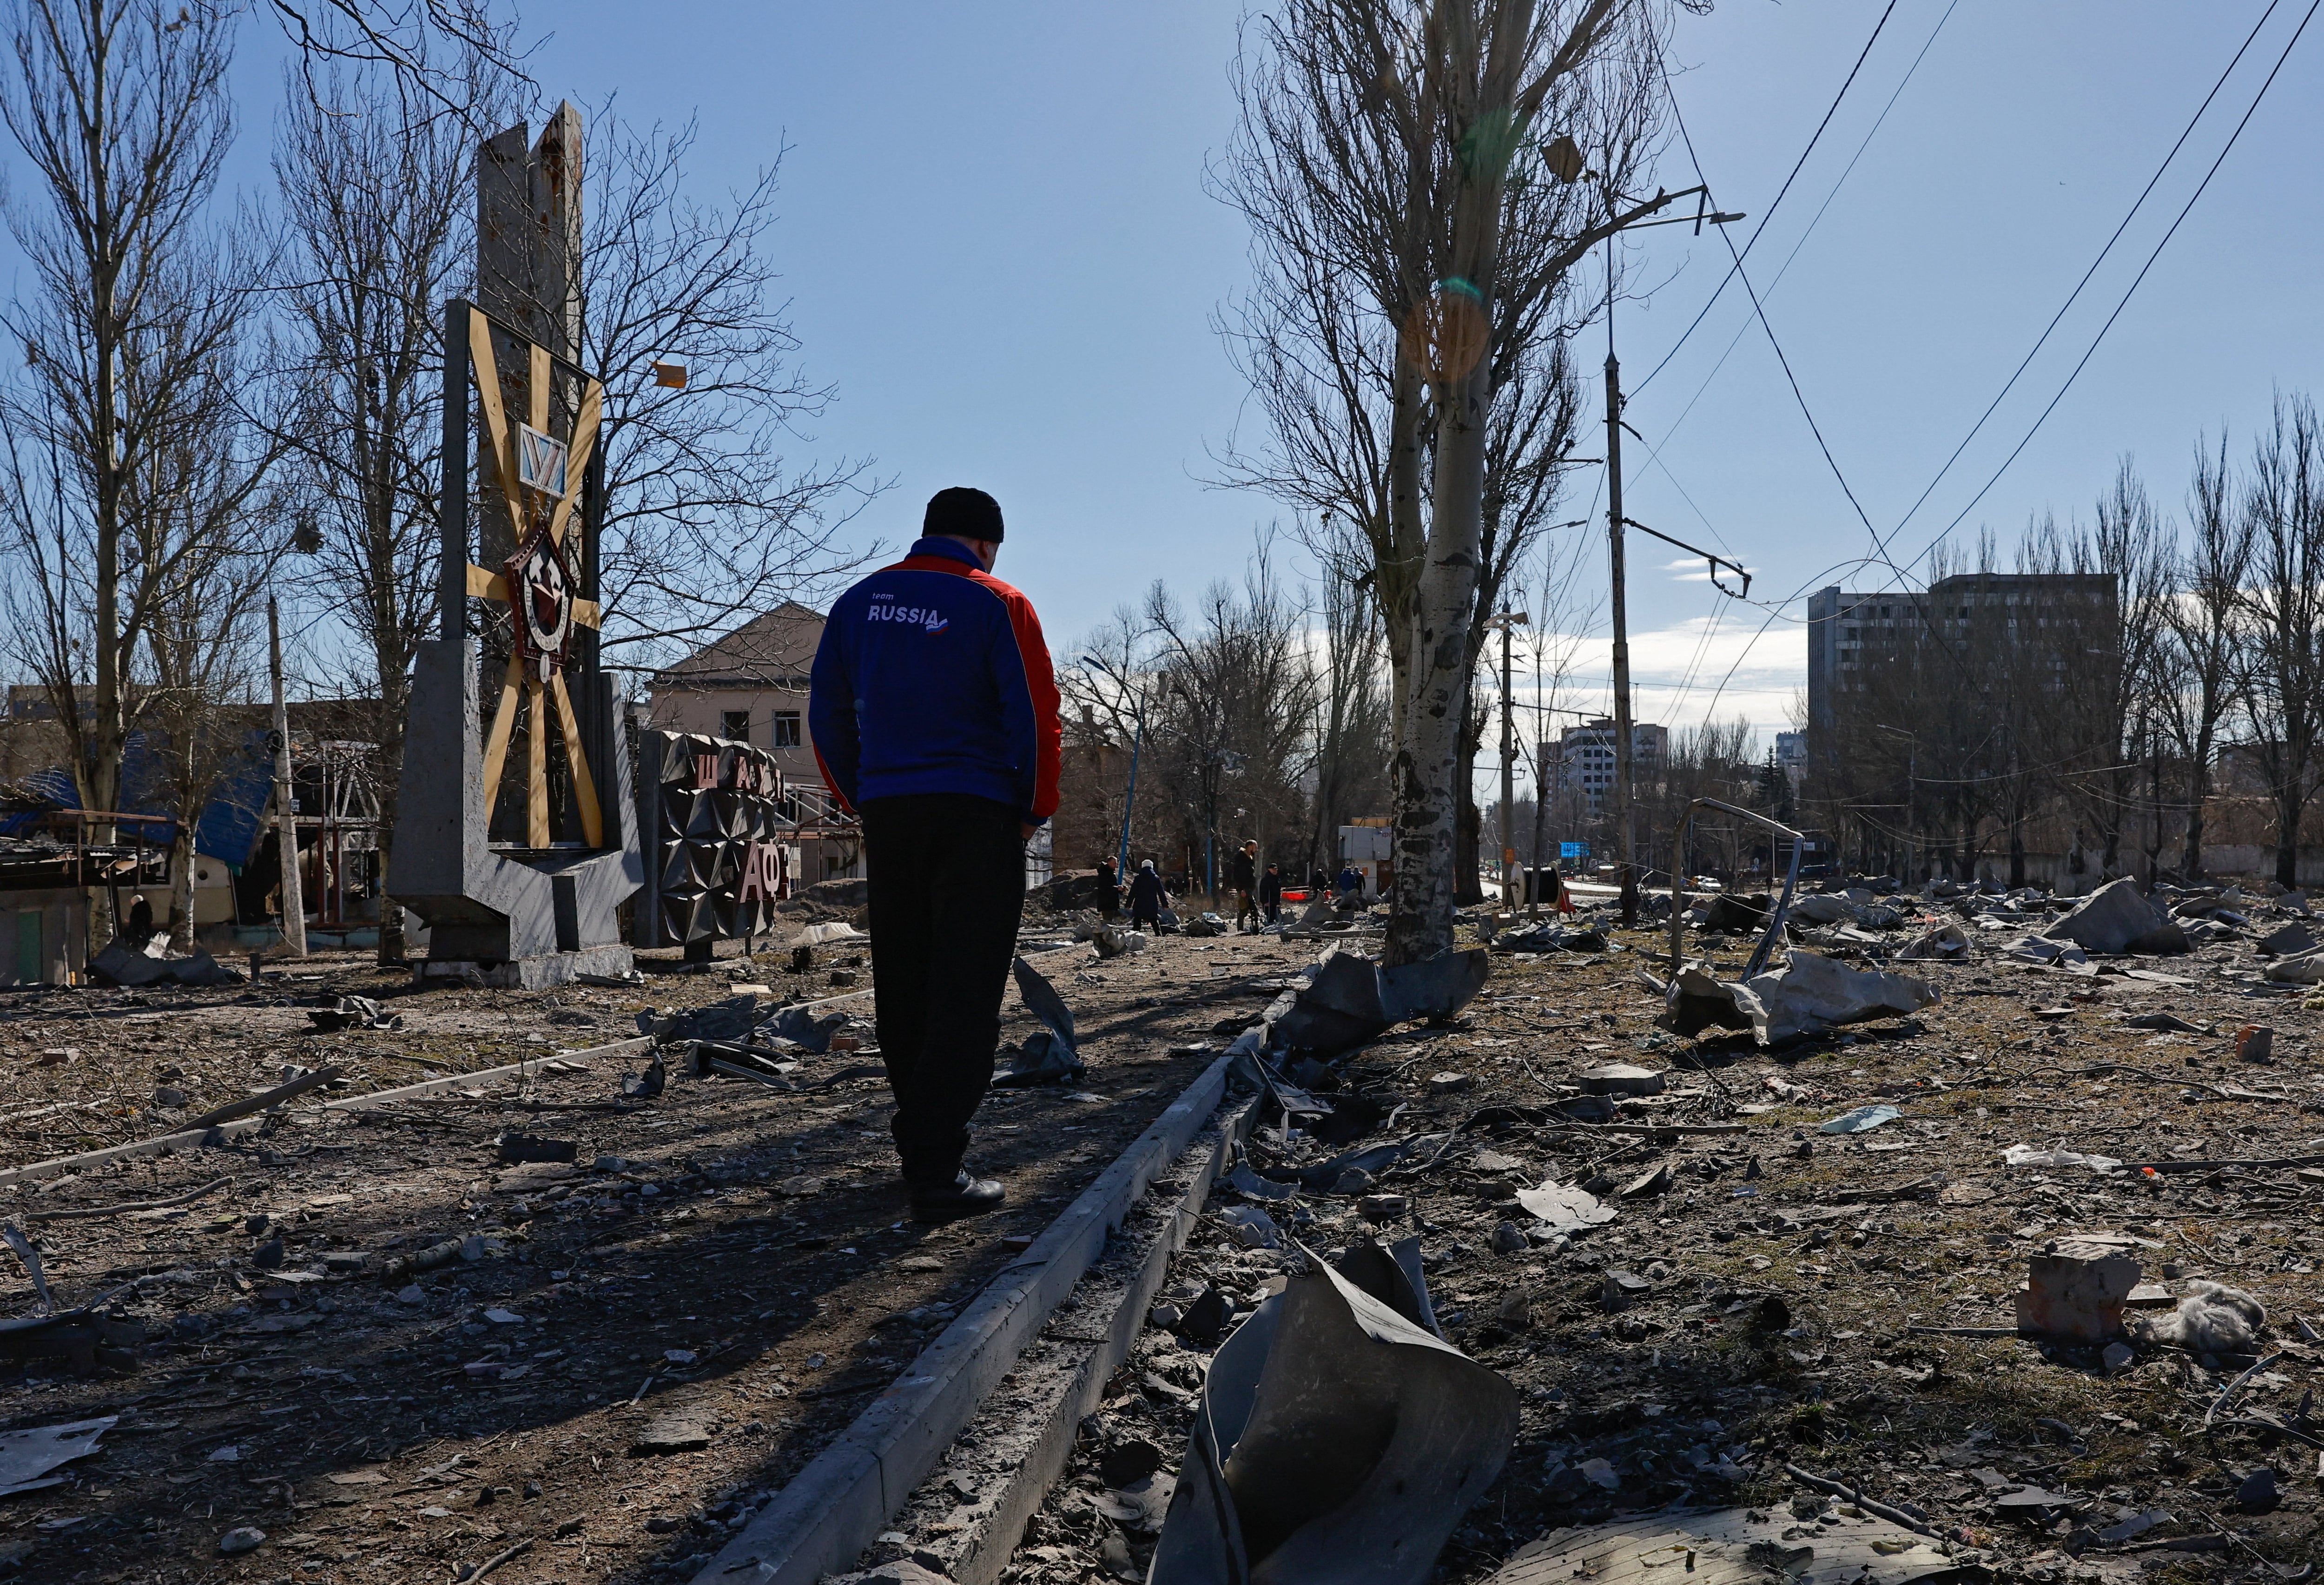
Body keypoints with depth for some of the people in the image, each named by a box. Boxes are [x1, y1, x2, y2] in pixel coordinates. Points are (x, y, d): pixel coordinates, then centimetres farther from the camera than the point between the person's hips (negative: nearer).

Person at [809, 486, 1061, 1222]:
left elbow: (826, 712, 11)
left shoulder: (861, 601, 10)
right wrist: (1036, 810, 4)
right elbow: (1035, 718, -8)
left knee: (903, 986, 14)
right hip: (978, 814, -5)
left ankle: (923, 1131, 25)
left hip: (887, 812, 5)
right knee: (965, 990, -4)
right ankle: (936, 1169, -9)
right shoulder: (997, 605, -4)